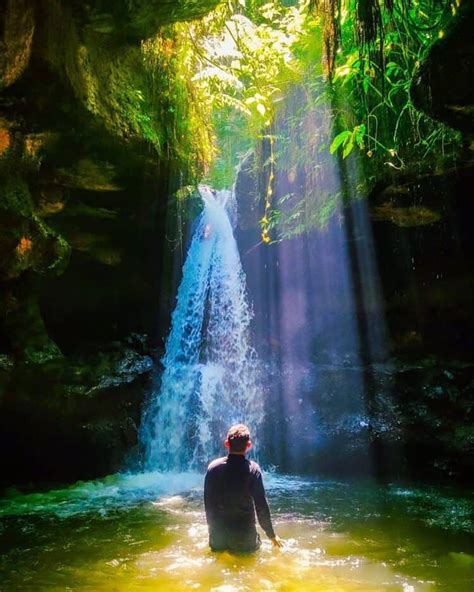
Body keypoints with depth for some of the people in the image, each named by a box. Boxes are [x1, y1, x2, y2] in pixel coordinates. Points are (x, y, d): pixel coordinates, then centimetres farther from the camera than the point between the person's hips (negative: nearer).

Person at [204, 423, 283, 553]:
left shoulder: (213, 467, -7)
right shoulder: (253, 469, -14)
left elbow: (208, 502, 1)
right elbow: (261, 505, -11)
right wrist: (271, 535, 1)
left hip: (218, 533, 3)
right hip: (245, 535, -2)